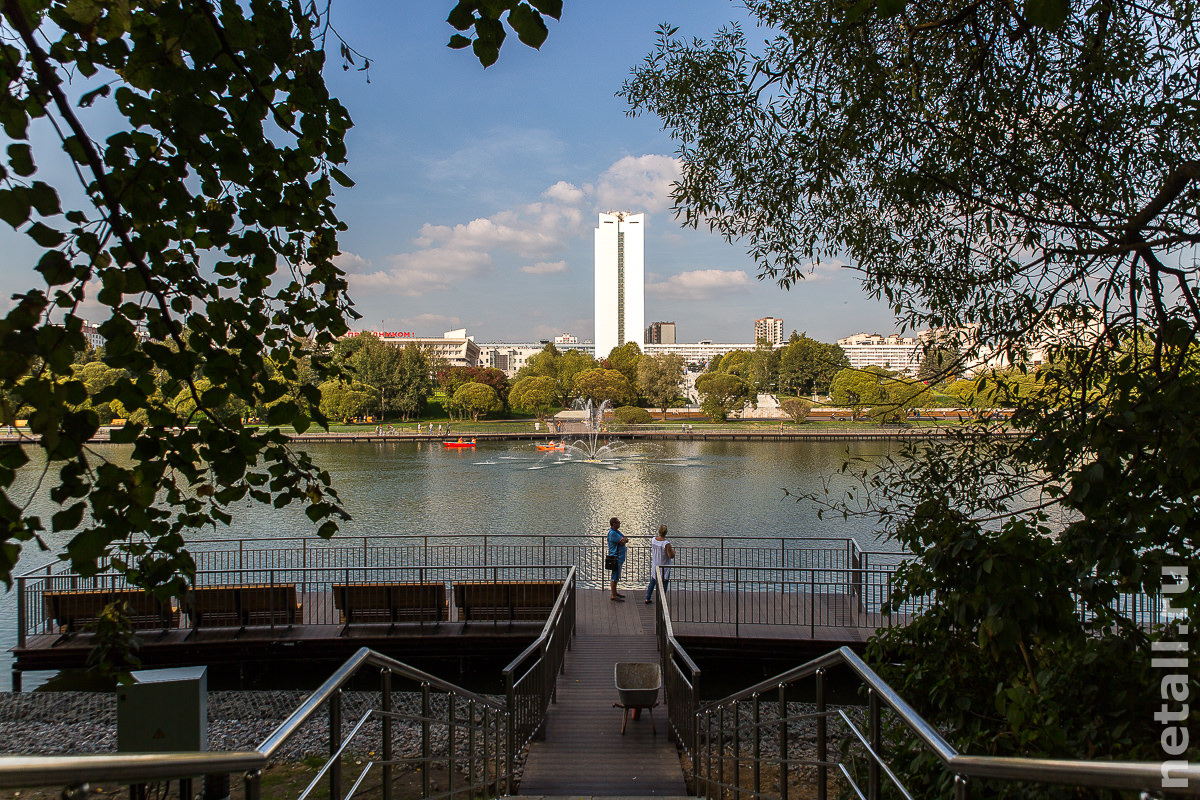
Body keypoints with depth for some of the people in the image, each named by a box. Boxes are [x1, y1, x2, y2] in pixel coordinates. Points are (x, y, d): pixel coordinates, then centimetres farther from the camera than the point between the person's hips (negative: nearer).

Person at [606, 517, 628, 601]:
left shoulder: (617, 531, 12)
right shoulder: (612, 533, -21)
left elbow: (624, 540, 11)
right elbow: (622, 542, -23)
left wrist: (624, 540, -12)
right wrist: (624, 540, -2)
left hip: (620, 557, 10)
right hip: (615, 558, -10)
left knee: (616, 576, 20)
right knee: (615, 577, -4)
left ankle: (615, 592, 31)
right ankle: (613, 596, 2)